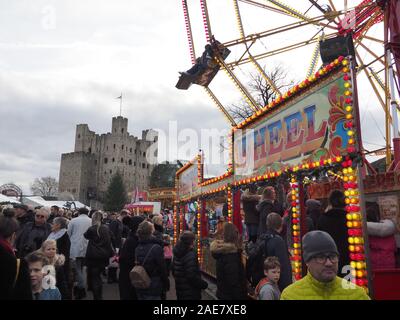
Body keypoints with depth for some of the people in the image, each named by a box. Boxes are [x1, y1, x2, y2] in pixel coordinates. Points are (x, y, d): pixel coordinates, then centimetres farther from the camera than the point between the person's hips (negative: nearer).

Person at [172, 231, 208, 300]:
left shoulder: (177, 254, 5)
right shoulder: (190, 255, -22)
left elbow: (174, 272, 14)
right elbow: (192, 276, -27)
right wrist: (204, 284, -14)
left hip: (180, 290, 8)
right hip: (191, 292, -8)